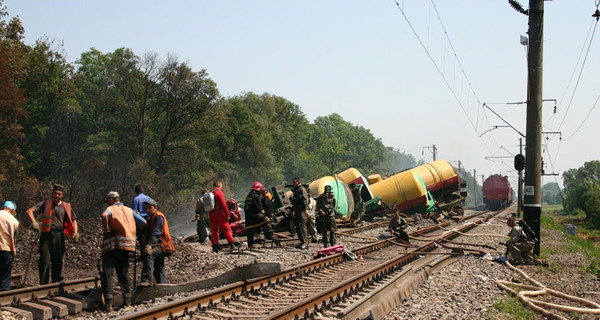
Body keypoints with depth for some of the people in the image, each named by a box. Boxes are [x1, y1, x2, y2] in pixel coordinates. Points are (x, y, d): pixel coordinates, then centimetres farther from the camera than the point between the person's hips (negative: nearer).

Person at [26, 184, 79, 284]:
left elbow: (73, 220, 13)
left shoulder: (66, 207, 11)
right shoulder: (45, 204, 6)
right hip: (46, 235, -2)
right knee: (45, 261, -5)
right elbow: (29, 211, -1)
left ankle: (57, 283, 19)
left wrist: (75, 232, -3)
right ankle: (43, 286, -1)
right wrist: (34, 223, -17)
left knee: (58, 261, 8)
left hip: (59, 236, 2)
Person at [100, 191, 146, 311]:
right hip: (127, 246, 5)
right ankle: (127, 302, 14)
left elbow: (104, 215, -24)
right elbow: (143, 222, 11)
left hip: (112, 246, -5)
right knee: (124, 273, 15)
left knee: (107, 274, -2)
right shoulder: (129, 210, 16)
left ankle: (108, 303, -10)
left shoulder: (111, 209, 1)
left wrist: (106, 229, -11)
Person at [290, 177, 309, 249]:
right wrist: (292, 210, 24)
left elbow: (305, 200, -17)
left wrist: (306, 209, -26)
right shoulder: (295, 190, 20)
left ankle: (305, 243, -12)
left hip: (302, 211, -10)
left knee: (302, 226, -12)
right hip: (297, 211, 10)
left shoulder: (302, 189, -8)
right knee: (297, 226, 9)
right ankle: (302, 242, 15)